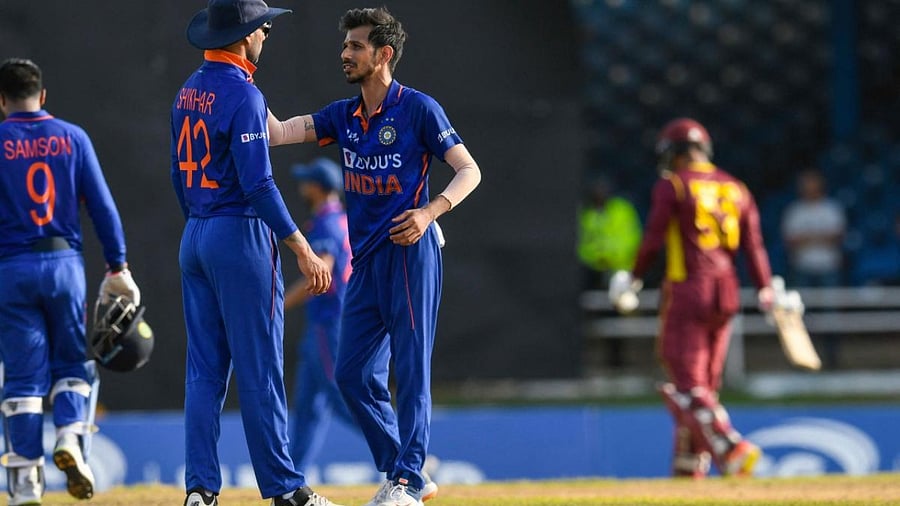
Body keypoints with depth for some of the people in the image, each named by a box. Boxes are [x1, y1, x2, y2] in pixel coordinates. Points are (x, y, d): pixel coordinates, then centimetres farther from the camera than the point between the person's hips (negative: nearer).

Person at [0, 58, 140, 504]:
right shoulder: (72, 137, 5)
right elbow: (102, 205, 2)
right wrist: (117, 267, 5)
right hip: (64, 264, 1)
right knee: (71, 362, 15)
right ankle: (71, 437, -10)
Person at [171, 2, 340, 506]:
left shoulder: (189, 91, 11)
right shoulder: (242, 94, -15)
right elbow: (258, 184, -21)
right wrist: (303, 251, -20)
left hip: (194, 238, 8)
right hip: (241, 237, -8)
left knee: (205, 370, 7)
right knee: (259, 369, -4)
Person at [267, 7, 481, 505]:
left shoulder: (418, 109, -7)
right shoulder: (344, 115, 12)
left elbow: (469, 170, -8)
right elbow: (278, 132, 5)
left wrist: (430, 211, -22)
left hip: (409, 254, -8)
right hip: (366, 259, 8)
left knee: (410, 367, -6)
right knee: (353, 374, 7)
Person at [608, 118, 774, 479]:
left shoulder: (672, 185, -4)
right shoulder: (735, 187, 12)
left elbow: (653, 239, -9)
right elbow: (753, 243, 7)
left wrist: (634, 278, 4)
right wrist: (765, 290, 5)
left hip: (687, 288, -6)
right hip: (727, 292, 6)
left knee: (688, 384, -6)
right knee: (705, 381, 15)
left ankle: (730, 447, -26)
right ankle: (689, 466, 18)